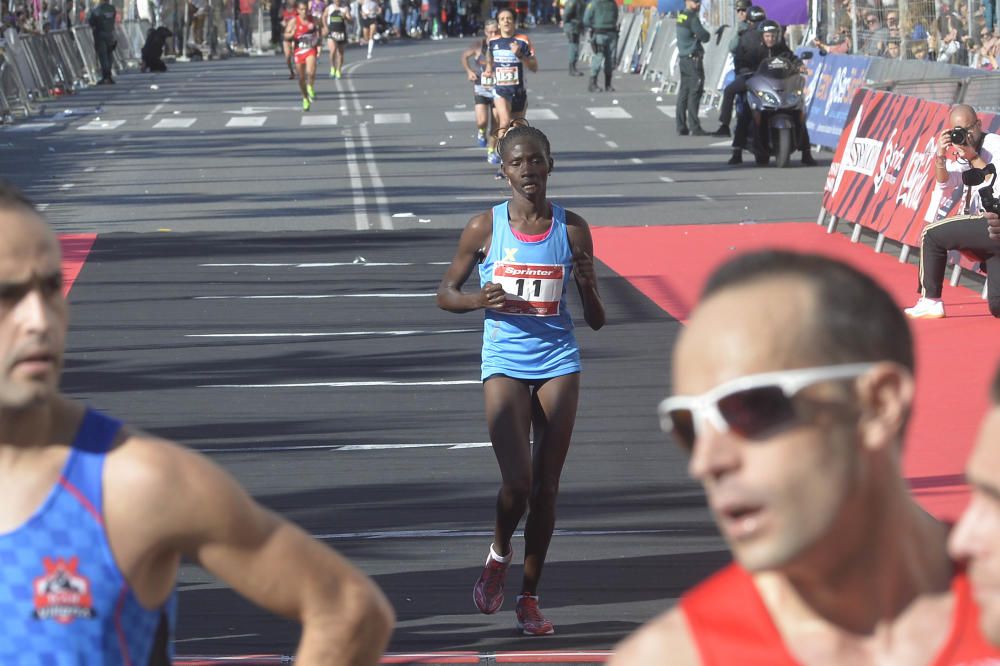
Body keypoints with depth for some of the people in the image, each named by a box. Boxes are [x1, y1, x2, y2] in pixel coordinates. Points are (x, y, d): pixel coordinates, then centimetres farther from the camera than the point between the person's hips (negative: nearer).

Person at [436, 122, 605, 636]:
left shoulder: (572, 229, 0)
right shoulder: (484, 228, -3)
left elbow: (596, 321, 5)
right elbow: (445, 294, 6)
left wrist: (588, 287, -17)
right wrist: (479, 300, -14)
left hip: (558, 362, 2)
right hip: (504, 363, -2)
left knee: (546, 488, 4)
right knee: (517, 483, -14)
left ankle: (529, 595, 19)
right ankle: (499, 554, 18)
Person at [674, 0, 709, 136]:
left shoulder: (681, 16, 13)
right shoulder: (692, 18, -15)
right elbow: (704, 36, -16)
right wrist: (706, 34, 4)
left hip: (683, 59, 9)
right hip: (693, 59, -9)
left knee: (683, 92, 10)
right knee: (694, 93, -7)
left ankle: (681, 127, 11)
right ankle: (694, 127, -9)